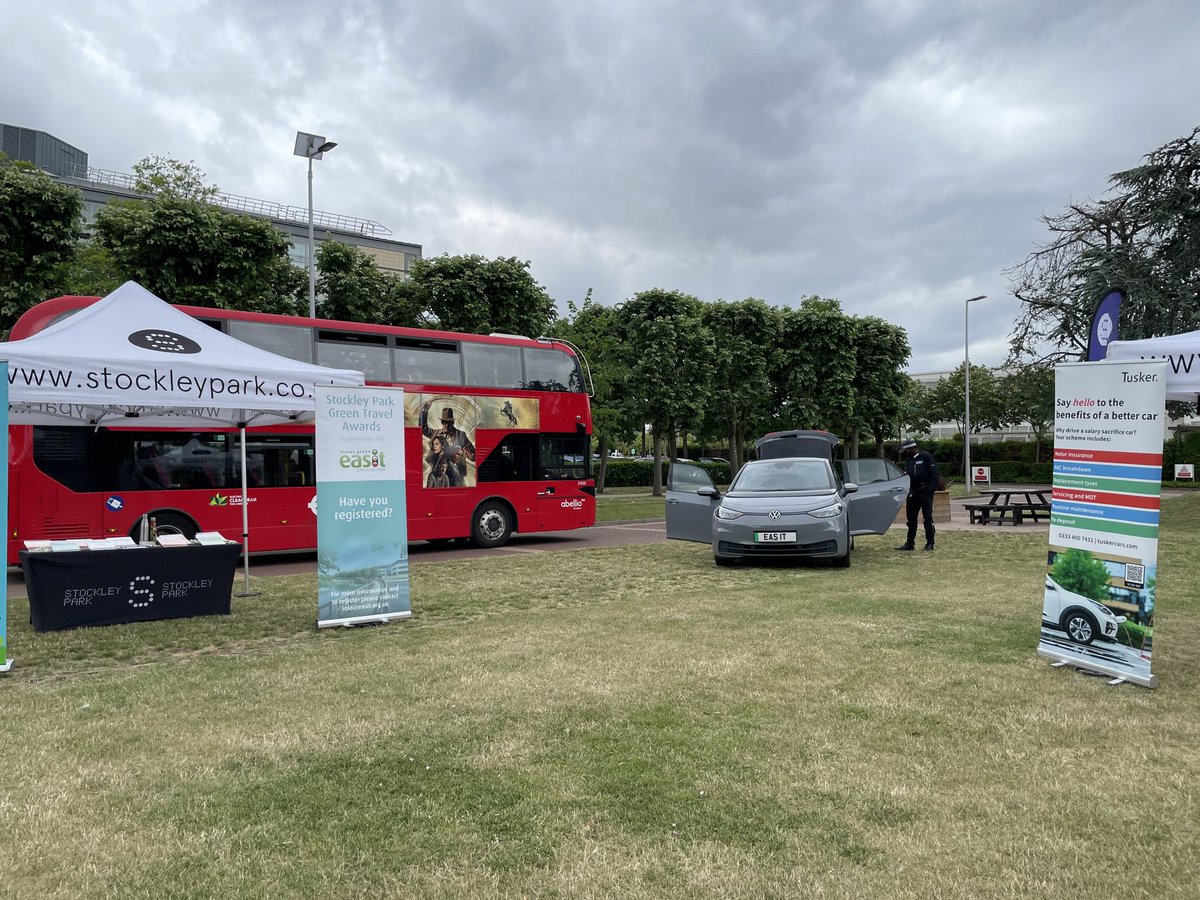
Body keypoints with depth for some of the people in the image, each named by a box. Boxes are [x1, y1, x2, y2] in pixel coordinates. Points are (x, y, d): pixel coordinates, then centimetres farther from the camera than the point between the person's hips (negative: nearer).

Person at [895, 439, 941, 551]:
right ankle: (910, 543, 15)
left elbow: (935, 474, -10)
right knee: (911, 518, 9)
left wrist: (930, 489, -15)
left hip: (925, 493, -7)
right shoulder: (909, 460, 15)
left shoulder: (926, 457, -6)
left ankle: (930, 543, 6)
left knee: (928, 518, -1)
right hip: (913, 493, 7)